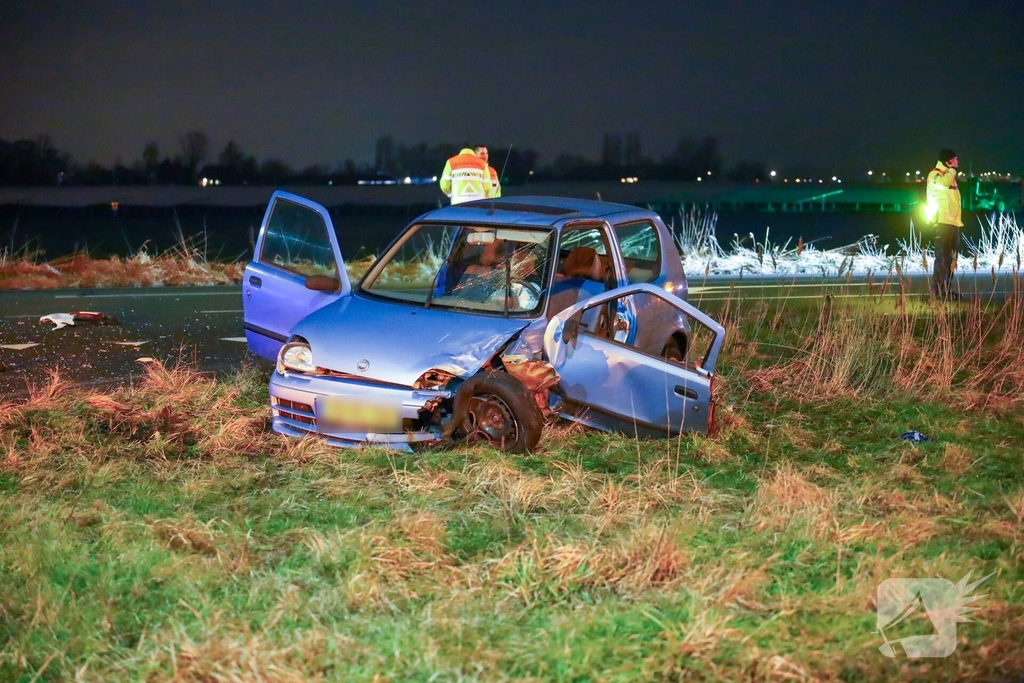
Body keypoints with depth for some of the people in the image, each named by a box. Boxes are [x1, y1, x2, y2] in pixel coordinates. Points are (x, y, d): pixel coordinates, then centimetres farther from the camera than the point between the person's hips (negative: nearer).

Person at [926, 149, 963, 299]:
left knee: (951, 258, 12)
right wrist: (952, 169, -12)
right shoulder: (935, 174, -6)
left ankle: (946, 289, 17)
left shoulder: (949, 176, 22)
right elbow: (942, 183, -30)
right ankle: (939, 289, -13)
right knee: (942, 257, -12)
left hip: (953, 223, 10)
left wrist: (958, 221, 19)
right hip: (942, 222, -10)